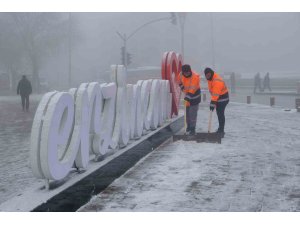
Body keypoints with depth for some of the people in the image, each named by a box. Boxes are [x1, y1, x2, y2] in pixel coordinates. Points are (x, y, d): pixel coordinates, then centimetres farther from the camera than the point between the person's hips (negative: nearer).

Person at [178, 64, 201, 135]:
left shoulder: (195, 76, -29)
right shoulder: (181, 74, -10)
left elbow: (192, 89, -34)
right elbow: (180, 83, 12)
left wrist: (187, 98, -39)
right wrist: (184, 90, 2)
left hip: (194, 95, -6)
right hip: (187, 94, 6)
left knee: (192, 113, -10)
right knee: (187, 112, 12)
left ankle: (192, 129, -4)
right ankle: (189, 126, 27)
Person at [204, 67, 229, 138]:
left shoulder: (217, 81, -29)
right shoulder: (210, 78, 2)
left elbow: (216, 93, -33)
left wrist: (213, 103, -35)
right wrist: (213, 100, 17)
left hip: (222, 98, -10)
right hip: (217, 98, 10)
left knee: (220, 114, -12)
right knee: (219, 114, 17)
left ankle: (221, 131, -9)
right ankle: (220, 129, 29)